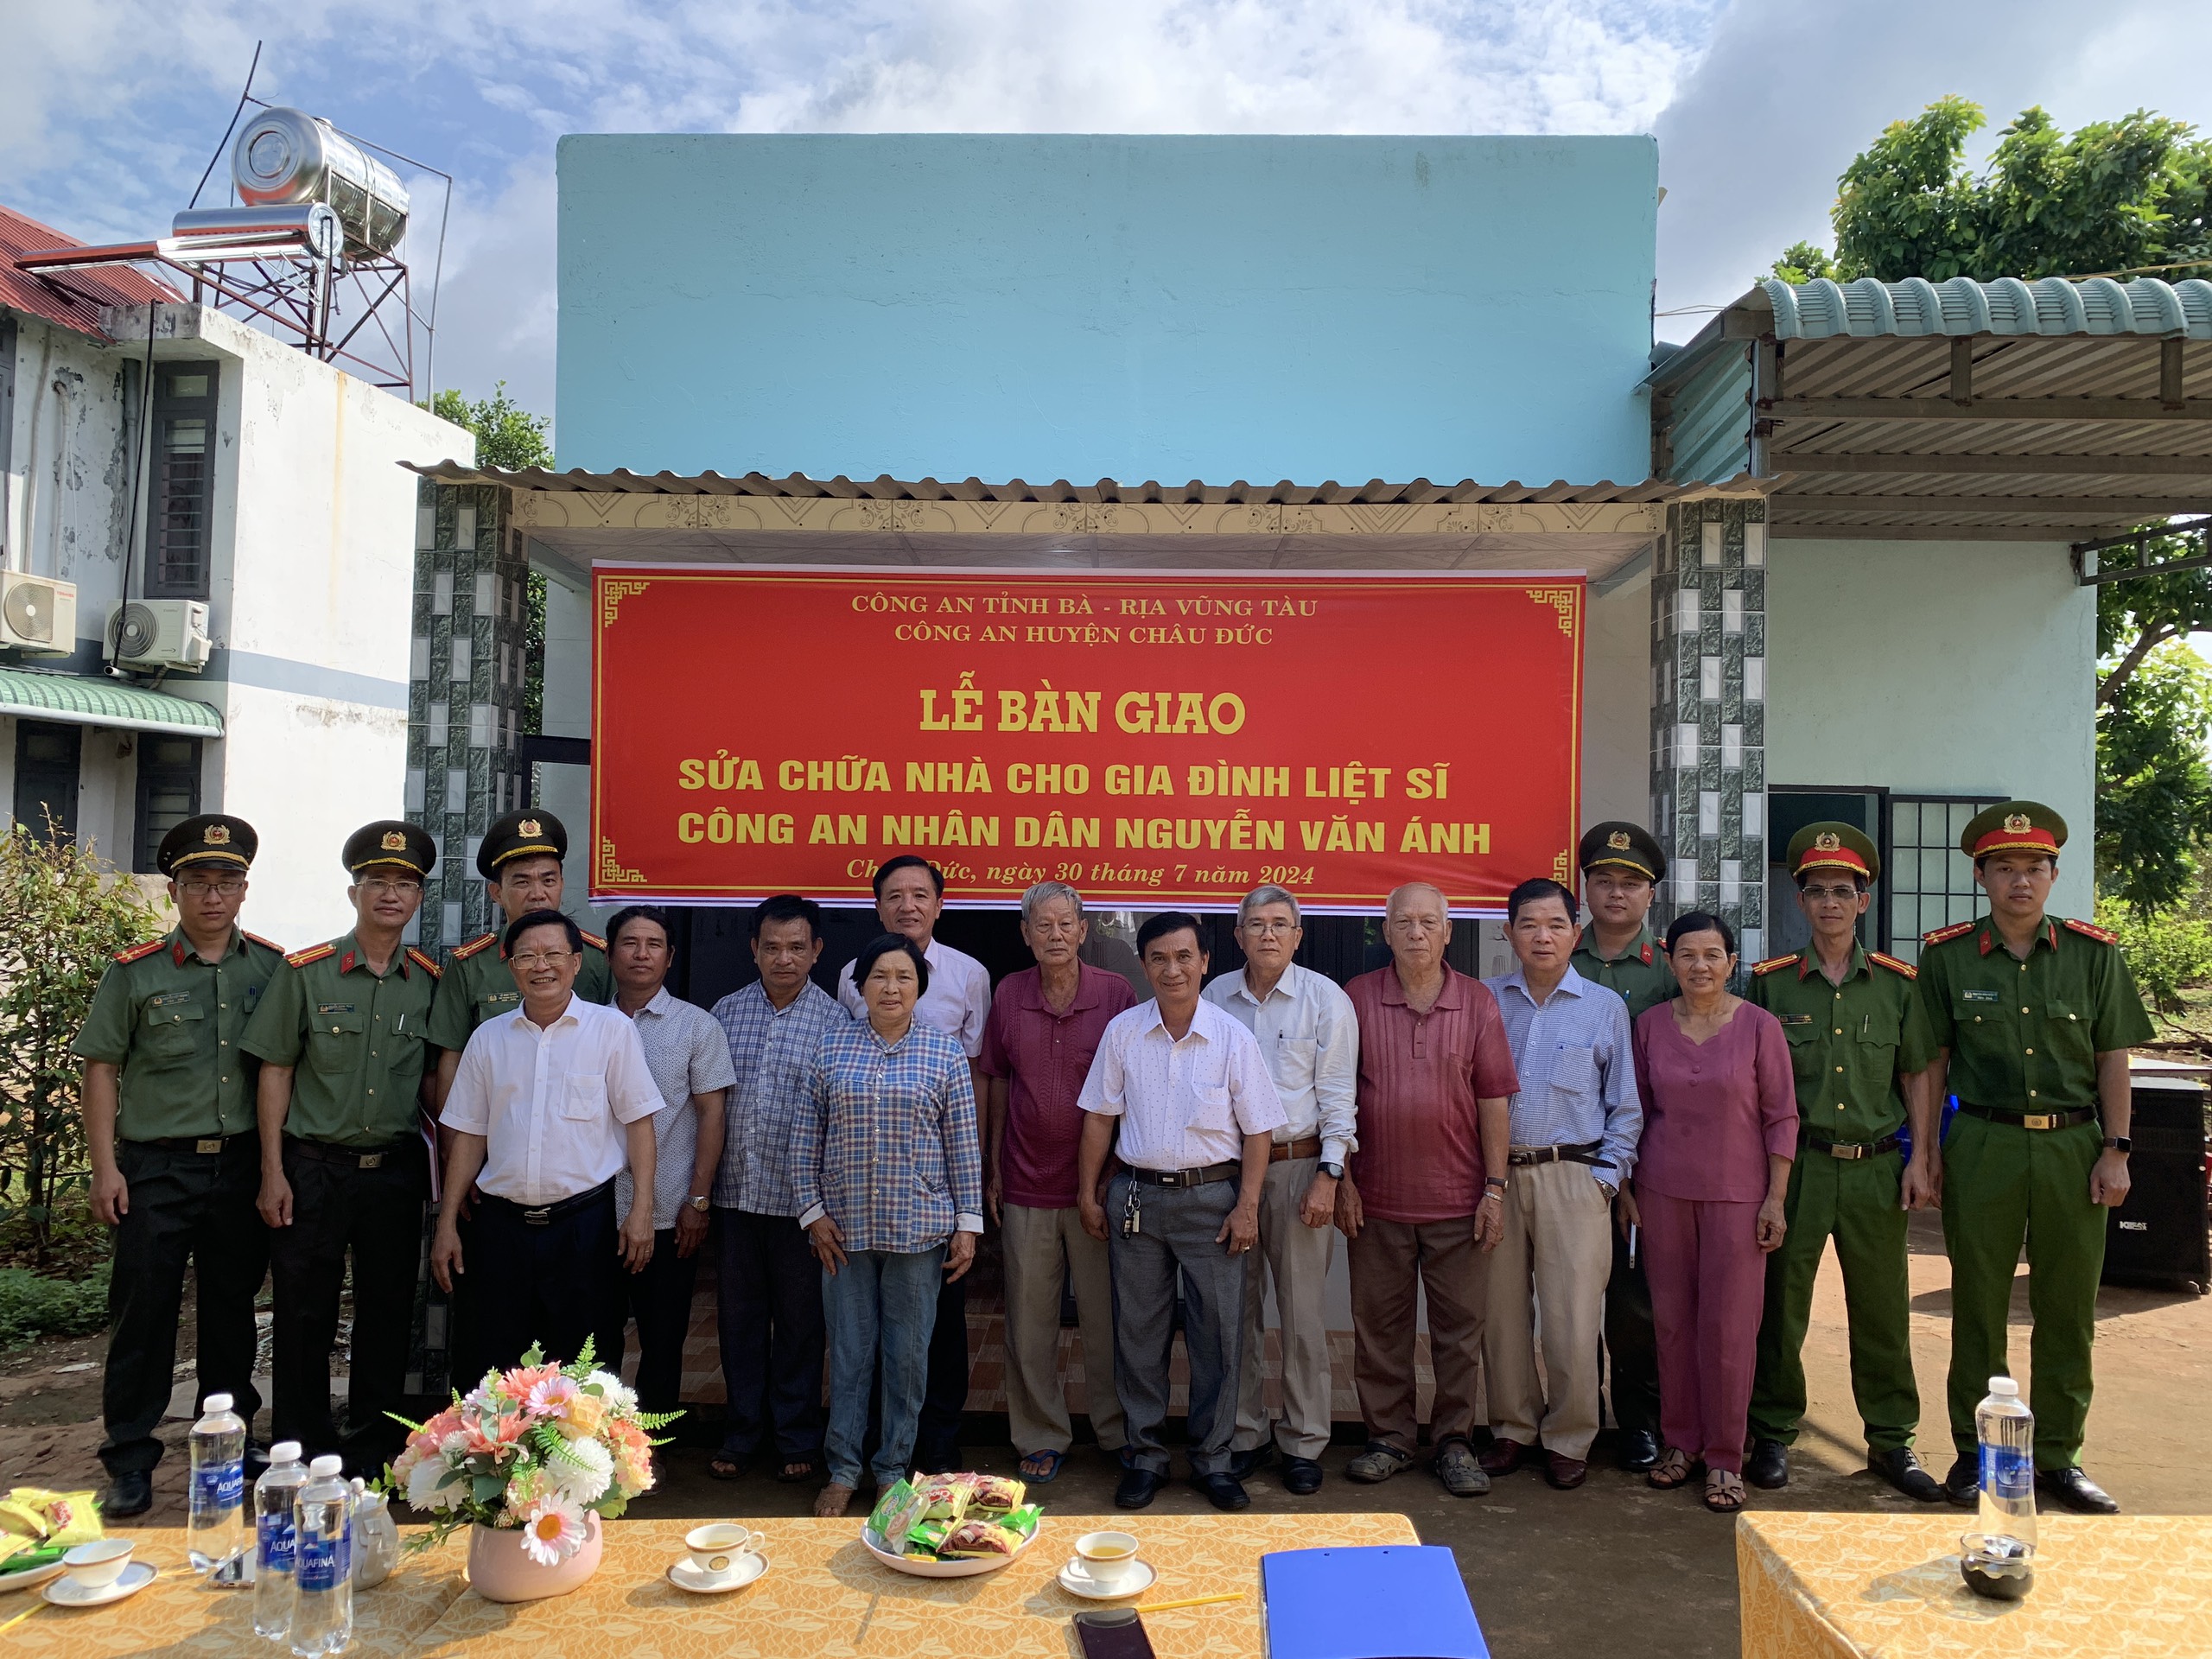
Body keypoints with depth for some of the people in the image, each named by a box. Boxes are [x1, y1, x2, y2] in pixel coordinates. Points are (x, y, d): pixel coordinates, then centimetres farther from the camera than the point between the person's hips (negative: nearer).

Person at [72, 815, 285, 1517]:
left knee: (233, 1306, 13)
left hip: (243, 1165, 2)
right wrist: (105, 1166, -6)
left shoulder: (273, 969, 4)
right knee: (143, 1313, 2)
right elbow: (101, 1070, 0)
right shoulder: (135, 973, -1)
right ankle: (129, 1460, 14)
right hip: (157, 1168, -2)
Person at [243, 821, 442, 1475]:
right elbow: (275, 1072, -1)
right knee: (303, 1314, 6)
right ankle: (301, 1450, 22)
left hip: (396, 1169, 2)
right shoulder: (304, 972, -3)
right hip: (313, 1168, -2)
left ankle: (374, 1446, 25)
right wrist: (273, 1173, -5)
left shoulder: (431, 980, 3)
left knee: (388, 1312, 10)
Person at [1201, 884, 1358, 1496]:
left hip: (1298, 1165, -2)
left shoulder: (1326, 1000, -2)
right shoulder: (1214, 998, 6)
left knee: (1303, 1312, 2)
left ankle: (1304, 1443, 16)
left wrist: (1327, 1177, -9)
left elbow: (1336, 1095, -3)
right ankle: (1245, 1434, 23)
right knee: (1236, 1308, 9)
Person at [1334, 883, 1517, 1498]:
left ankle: (1453, 1440, 22)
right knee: (1379, 1324, 9)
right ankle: (1389, 1435, 24)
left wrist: (1495, 1187, -2)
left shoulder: (1477, 1002, 2)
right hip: (1377, 1198, 0)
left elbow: (1493, 1100, 2)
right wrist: (1341, 1179, -2)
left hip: (1458, 1198, 0)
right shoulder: (1357, 998, 0)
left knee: (1459, 1325, 7)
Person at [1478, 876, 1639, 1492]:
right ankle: (1513, 1429, 24)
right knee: (1501, 1312, 8)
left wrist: (1606, 1176, -1)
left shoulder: (1605, 1007, 5)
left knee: (1572, 1317, -1)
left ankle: (1568, 1440, 17)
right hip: (1495, 1174, 2)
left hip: (1573, 1176, -2)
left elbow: (1625, 1105, 7)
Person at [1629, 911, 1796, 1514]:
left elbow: (1781, 1117, -1)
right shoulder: (1650, 1024, 2)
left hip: (1736, 1193, -2)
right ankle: (1680, 1442, 24)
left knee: (1728, 1324, 1)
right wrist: (1624, 1184, 8)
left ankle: (1724, 1458, 15)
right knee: (1671, 1318, 9)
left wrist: (1775, 1199, -5)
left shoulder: (1760, 1027, -4)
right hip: (1662, 1191, 2)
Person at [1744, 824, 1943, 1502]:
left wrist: (1920, 1159, 3)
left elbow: (1917, 1077, 10)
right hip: (1794, 1166, -1)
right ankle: (1773, 1435, 18)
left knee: (1883, 1307, 9)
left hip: (1875, 1168, 1)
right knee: (1780, 1305, 4)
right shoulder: (1770, 983, 1)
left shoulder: (1897, 983, 5)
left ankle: (1892, 1439, 24)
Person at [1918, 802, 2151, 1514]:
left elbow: (2112, 1059, 6)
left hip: (2073, 1146, 1)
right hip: (1982, 1145, -1)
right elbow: (1932, 1061, 4)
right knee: (1978, 1305, 6)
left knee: (2069, 1307, 8)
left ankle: (2058, 1455, 23)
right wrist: (1928, 1150, 0)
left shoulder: (2094, 954, 4)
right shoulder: (1946, 955, 1)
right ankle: (1975, 1453, 18)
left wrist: (2115, 1150, 0)